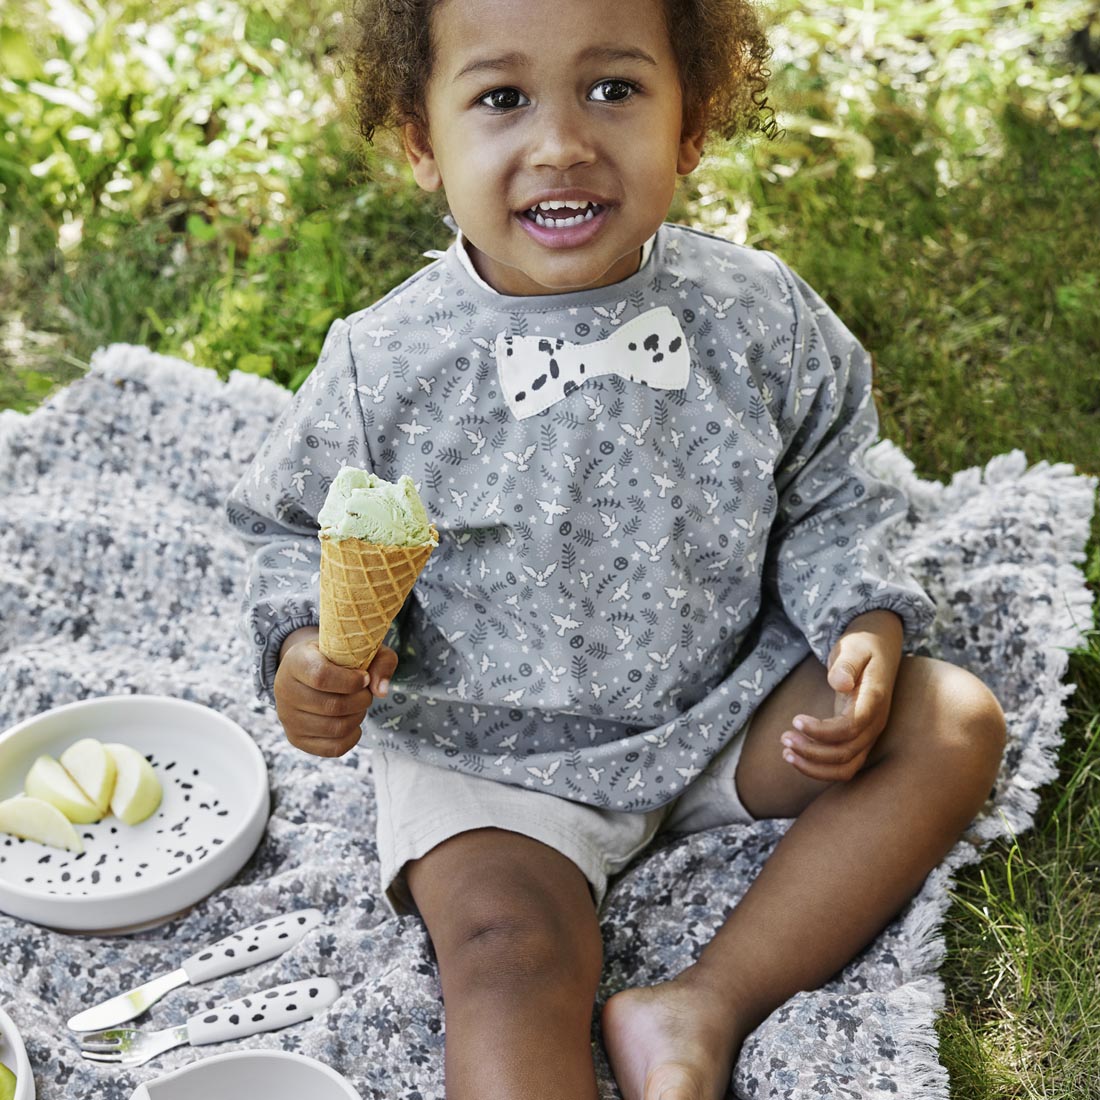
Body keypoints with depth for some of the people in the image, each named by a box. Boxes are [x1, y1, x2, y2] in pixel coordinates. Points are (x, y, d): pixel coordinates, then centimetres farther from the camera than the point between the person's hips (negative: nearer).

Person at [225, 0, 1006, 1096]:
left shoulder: (761, 317, -9)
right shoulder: (384, 369, -14)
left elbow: (826, 502, 4)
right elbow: (303, 532, 0)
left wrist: (866, 623, -13)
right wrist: (304, 650, -19)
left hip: (721, 707, 3)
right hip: (486, 749, -3)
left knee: (955, 721, -9)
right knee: (507, 940, -27)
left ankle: (707, 1005, -15)